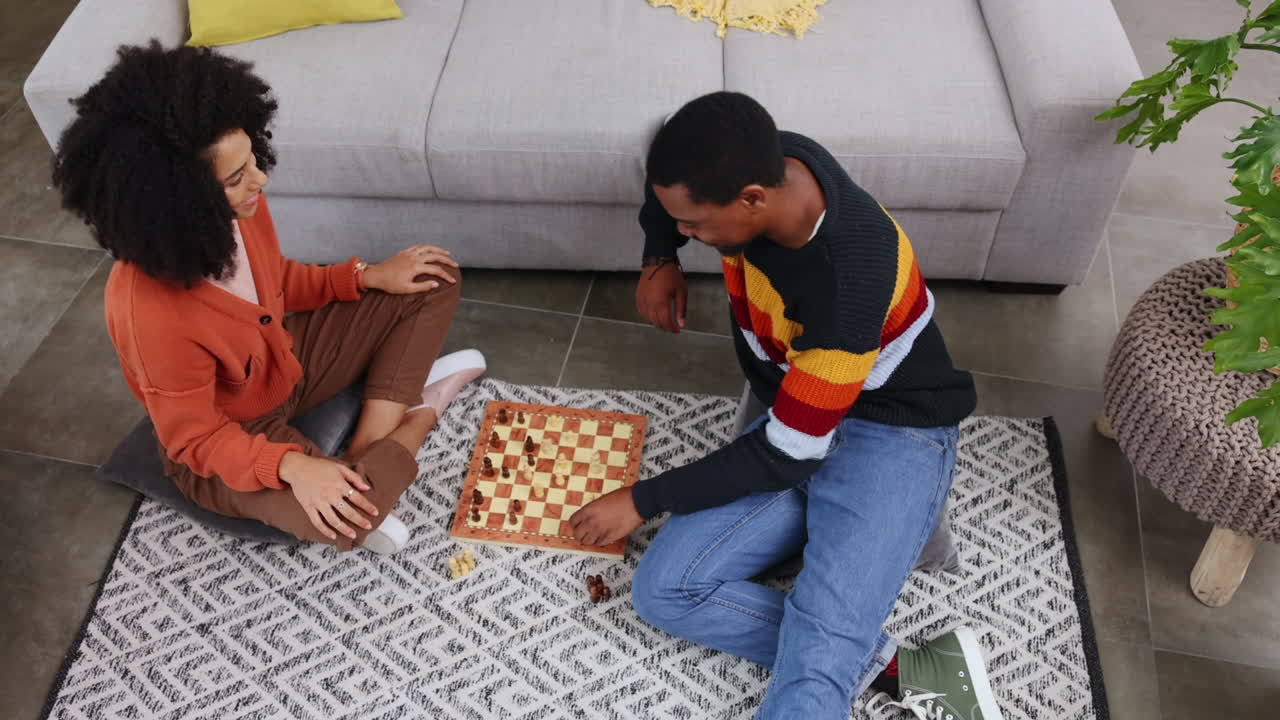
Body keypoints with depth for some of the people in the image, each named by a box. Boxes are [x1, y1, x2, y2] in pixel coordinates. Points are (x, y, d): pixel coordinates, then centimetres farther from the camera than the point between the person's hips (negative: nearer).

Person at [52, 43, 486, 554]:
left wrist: (367, 276, -4)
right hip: (224, 440, -7)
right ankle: (419, 413, -3)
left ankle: (365, 458, -5)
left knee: (436, 284, 3)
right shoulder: (152, 315, -37)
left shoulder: (239, 209, -17)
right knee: (346, 518, -35)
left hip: (285, 360, 7)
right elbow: (195, 438, -24)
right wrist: (291, 465, -39)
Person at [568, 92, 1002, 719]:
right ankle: (895, 668, -15)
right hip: (791, 419, 8)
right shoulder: (756, 160, -13)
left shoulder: (849, 277, -33)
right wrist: (658, 258, -4)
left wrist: (643, 499, -14)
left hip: (892, 437, -8)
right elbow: (674, 172, 14)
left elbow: (787, 455, -23)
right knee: (663, 592, -15)